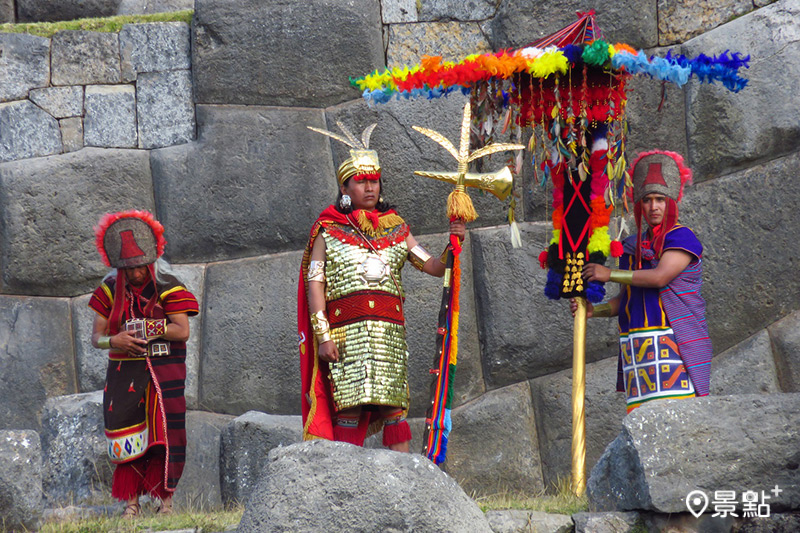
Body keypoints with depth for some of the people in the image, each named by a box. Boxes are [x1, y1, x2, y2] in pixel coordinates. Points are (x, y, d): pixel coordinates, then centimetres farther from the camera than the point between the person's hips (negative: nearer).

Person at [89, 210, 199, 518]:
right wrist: (114, 340, -17)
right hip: (125, 373, 2)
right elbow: (96, 336, 5)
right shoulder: (111, 290, 7)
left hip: (163, 370, -2)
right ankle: (131, 503, 2)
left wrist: (148, 328, -19)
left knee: (164, 433, -5)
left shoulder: (167, 287, -2)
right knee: (127, 433, -2)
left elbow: (182, 331, -9)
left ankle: (165, 501, 0)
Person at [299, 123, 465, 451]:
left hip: (390, 330, 3)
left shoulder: (396, 229, 18)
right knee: (350, 405, -8)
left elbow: (435, 268, 15)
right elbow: (314, 284, 3)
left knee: (394, 405, -3)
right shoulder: (328, 230, 9)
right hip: (347, 331, -3)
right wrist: (322, 335, -7)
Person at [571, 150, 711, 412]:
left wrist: (610, 274, -8)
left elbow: (660, 276, -16)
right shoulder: (632, 246, 20)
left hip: (676, 344, -6)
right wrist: (594, 310, 5)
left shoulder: (682, 238, -1)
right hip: (638, 348, 6)